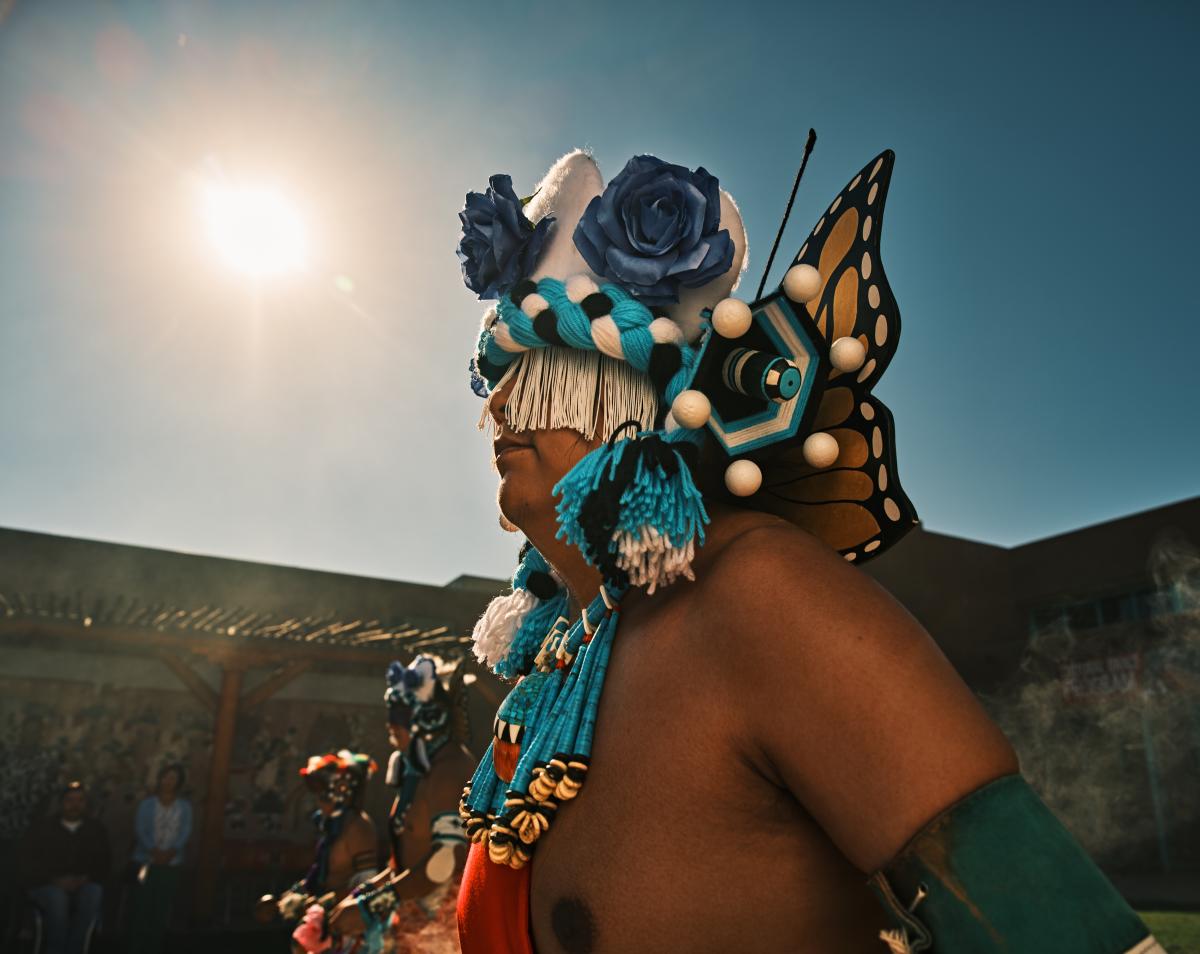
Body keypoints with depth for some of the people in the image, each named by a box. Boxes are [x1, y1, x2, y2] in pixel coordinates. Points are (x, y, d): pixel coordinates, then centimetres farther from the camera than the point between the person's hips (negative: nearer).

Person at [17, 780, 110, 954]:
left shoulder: (96, 830, 12)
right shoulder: (42, 827, 10)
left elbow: (103, 864, 6)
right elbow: (25, 859, 0)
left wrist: (85, 879, -15)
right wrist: (55, 880, -13)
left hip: (84, 886, 1)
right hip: (48, 886, -1)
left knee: (93, 893, -34)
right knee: (57, 898, -36)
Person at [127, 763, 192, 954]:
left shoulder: (185, 806, 8)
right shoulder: (147, 803, 6)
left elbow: (185, 832, -2)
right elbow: (140, 830, -6)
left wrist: (171, 852, -21)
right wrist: (154, 851, -22)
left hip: (171, 864, 1)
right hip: (146, 862, -1)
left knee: (162, 908, -1)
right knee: (141, 906, -6)